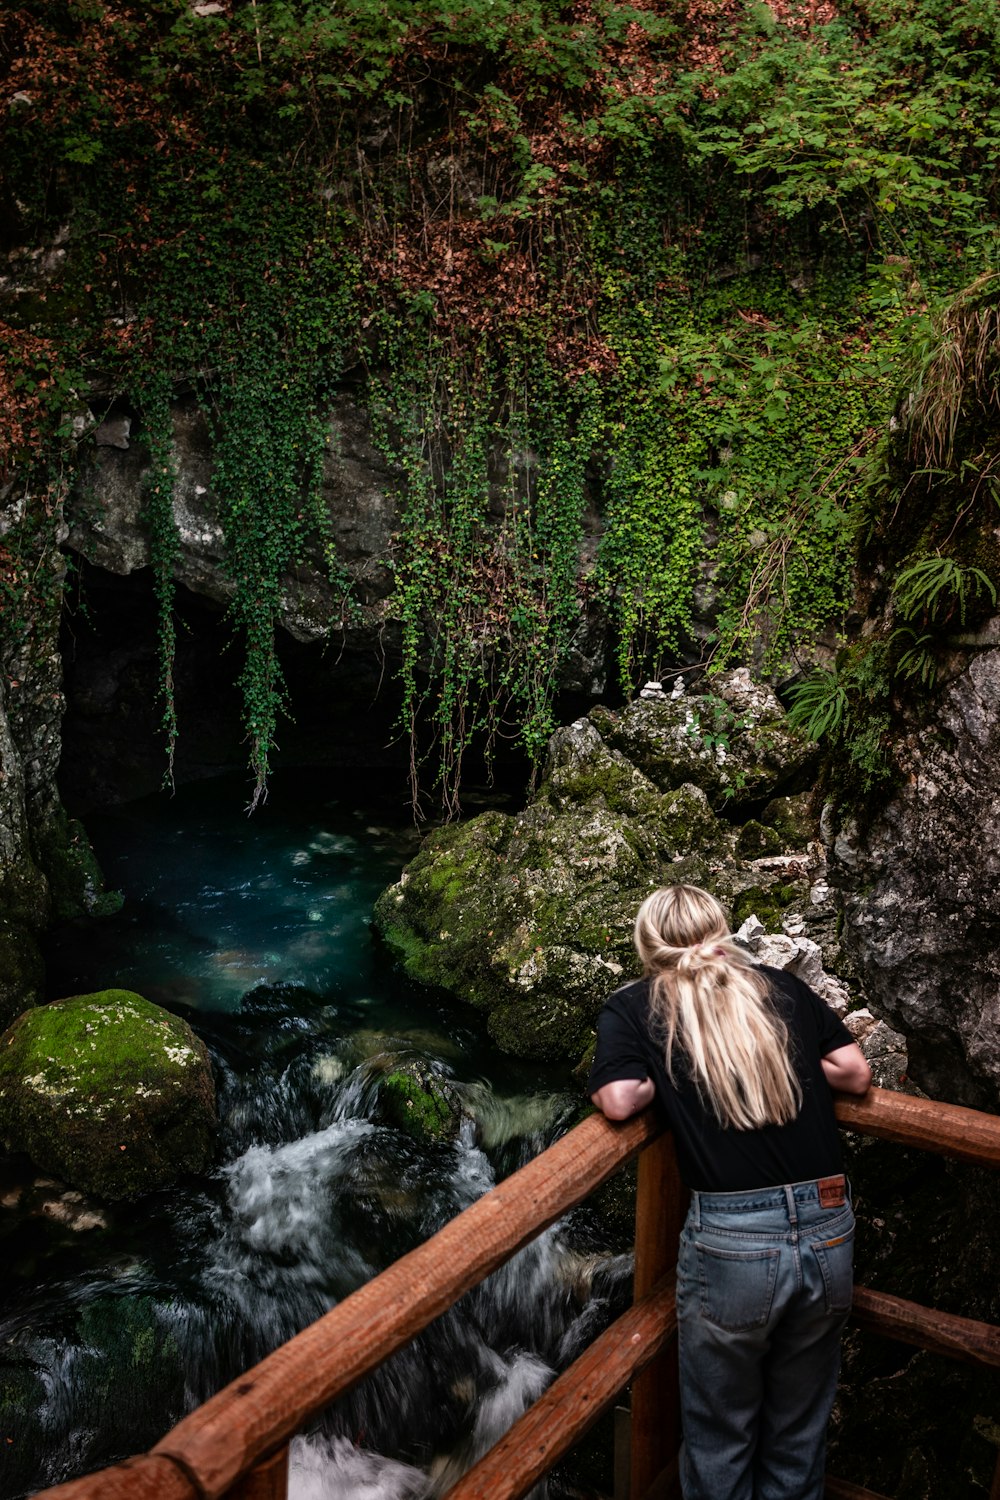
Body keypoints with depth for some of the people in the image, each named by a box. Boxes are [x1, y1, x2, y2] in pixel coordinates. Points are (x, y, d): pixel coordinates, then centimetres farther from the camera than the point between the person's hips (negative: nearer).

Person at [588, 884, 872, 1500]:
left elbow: (619, 1100, -11)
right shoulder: (783, 987, 9)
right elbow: (855, 1073, 8)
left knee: (719, 1442, 19)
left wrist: (663, 1079, 9)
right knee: (798, 1436, 23)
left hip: (731, 1242, -3)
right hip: (829, 1231, 3)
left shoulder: (632, 1007, 2)